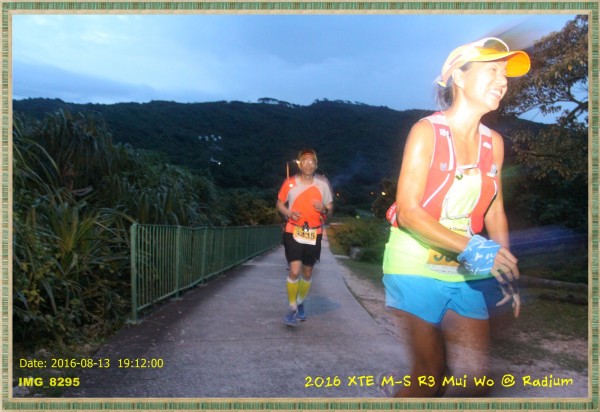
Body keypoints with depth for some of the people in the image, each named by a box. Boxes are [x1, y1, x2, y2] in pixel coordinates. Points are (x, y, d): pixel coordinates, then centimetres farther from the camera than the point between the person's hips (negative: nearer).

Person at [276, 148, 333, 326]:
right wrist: (289, 213, -14)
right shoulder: (290, 183, -5)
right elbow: (280, 204, 7)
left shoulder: (323, 183, -2)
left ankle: (300, 304, 35)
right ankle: (291, 307, 4)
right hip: (293, 232, -2)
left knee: (307, 272, 13)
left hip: (314, 234, 2)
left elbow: (330, 210, 6)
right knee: (295, 270, -14)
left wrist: (324, 209, -18)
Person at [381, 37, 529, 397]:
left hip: (469, 275, 5)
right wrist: (471, 248, -25)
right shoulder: (427, 131, -10)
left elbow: (495, 211, 11)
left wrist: (506, 267, -2)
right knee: (429, 380, 3)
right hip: (417, 269, -5)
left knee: (476, 380, 8)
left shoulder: (494, 142, 6)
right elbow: (407, 211, -17)